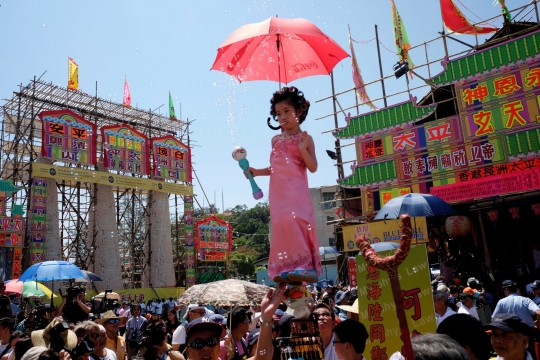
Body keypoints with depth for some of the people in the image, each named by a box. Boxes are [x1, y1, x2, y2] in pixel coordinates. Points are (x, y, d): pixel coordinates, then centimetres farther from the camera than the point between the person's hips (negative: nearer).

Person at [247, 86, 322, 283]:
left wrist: (304, 150, -16)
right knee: (281, 224, -2)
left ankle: (304, 265, -15)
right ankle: (286, 268, 0)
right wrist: (258, 171, 13)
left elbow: (313, 167, -3)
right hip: (278, 192, 5)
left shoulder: (305, 138, 3)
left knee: (294, 222, -20)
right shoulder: (276, 140, 17)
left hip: (296, 190, -5)